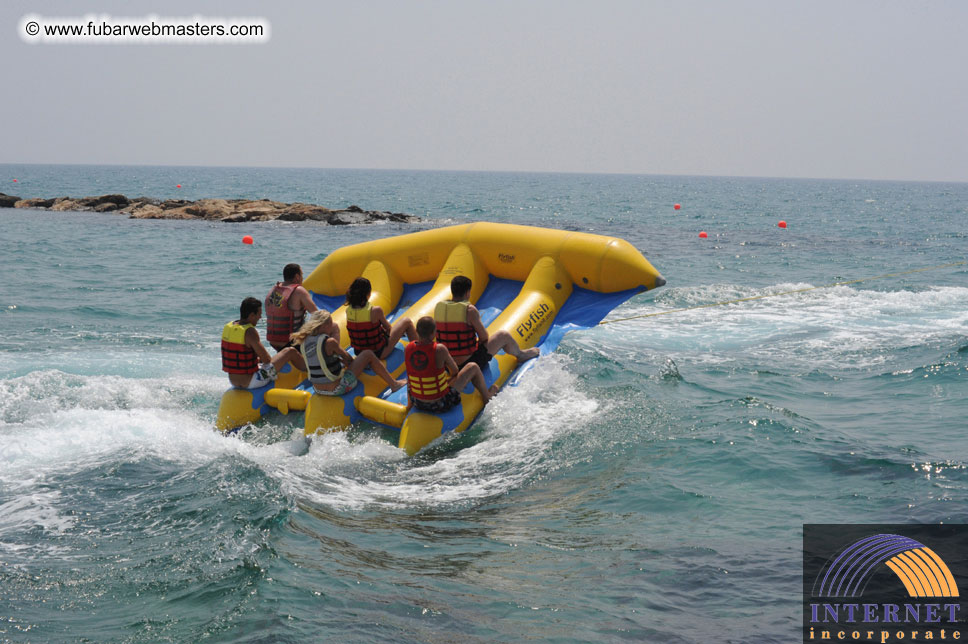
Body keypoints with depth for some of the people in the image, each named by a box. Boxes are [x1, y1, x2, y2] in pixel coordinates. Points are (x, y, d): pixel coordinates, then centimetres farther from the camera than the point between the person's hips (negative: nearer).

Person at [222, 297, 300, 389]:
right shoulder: (250, 332, -21)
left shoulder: (227, 327, 3)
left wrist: (258, 358, 14)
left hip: (234, 382, 8)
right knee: (290, 352, 3)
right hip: (251, 383, -8)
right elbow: (267, 360, -17)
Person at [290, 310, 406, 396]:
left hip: (318, 389, 8)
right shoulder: (329, 342, -22)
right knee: (368, 354, 5)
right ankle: (393, 384, 21)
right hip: (336, 388, -8)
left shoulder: (304, 341, -3)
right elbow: (347, 358, -5)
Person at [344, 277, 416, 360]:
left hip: (359, 352, 6)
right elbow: (388, 328, -6)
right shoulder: (375, 311, -25)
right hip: (379, 354, -6)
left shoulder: (348, 310, -8)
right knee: (407, 321, 11)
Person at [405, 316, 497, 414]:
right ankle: (487, 397, 40)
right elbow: (455, 371, -5)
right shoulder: (439, 349, -23)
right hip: (441, 404, -5)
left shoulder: (408, 349, -10)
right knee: (473, 367, 13)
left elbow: (409, 376, 5)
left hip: (418, 404, 5)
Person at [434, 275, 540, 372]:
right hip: (469, 362, -6)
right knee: (504, 335, 12)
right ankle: (520, 355, 41)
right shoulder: (469, 310, -18)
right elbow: (484, 337, -9)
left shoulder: (439, 307, -2)